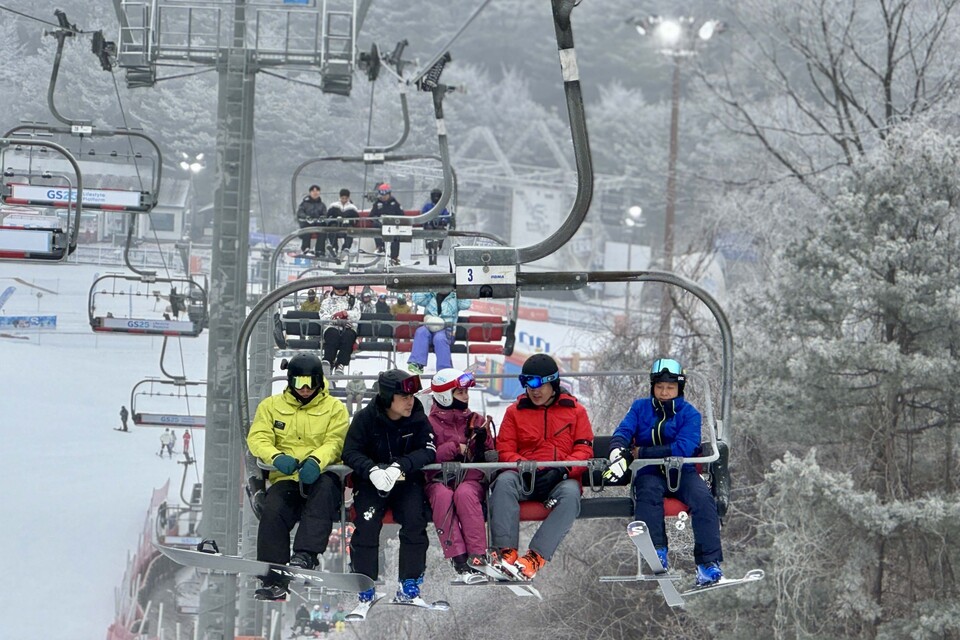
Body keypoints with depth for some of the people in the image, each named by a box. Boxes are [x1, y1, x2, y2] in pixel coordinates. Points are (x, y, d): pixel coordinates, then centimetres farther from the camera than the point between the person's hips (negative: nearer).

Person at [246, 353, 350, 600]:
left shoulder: (334, 408, 12)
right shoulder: (271, 406, 17)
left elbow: (335, 442, -4)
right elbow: (258, 438, 4)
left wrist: (316, 461, -27)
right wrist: (276, 457, -19)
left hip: (321, 476, -1)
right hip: (285, 478, 1)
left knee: (324, 487, -37)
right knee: (272, 512, -28)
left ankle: (305, 555, -45)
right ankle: (273, 580, -24)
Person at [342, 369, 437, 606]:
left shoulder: (417, 418, -3)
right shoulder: (366, 418, -7)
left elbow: (428, 451, -12)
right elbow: (350, 452, -10)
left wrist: (400, 466, -29)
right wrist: (372, 469, -31)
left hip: (407, 481, 1)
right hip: (371, 481, -1)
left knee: (414, 521, -25)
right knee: (367, 522, -26)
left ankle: (409, 587, -13)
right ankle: (365, 587, -15)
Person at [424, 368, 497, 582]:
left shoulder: (477, 421, 17)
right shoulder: (430, 423, 10)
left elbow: (491, 456, 14)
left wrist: (482, 446, -7)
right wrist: (455, 448, -9)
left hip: (471, 478, 1)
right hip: (439, 479, -1)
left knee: (464, 493, -35)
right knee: (443, 496, -36)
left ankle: (477, 555, -39)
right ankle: (458, 559, -42)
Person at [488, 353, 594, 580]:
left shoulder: (575, 410, 11)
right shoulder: (515, 411, 15)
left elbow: (584, 451, 3)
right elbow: (505, 449, 7)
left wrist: (561, 471, -16)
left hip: (562, 479, -1)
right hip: (526, 478, 1)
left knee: (570, 494, -36)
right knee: (504, 482, -32)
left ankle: (536, 557, -44)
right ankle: (505, 551, -40)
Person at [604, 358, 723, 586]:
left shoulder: (689, 413, 2)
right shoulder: (640, 408, 10)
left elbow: (684, 448, -12)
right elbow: (623, 432, -4)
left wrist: (641, 453, -14)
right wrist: (618, 451, -29)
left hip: (682, 472, 0)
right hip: (650, 473, 0)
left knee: (703, 498, -28)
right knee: (648, 493, -34)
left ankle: (708, 562, -31)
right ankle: (657, 551, -40)